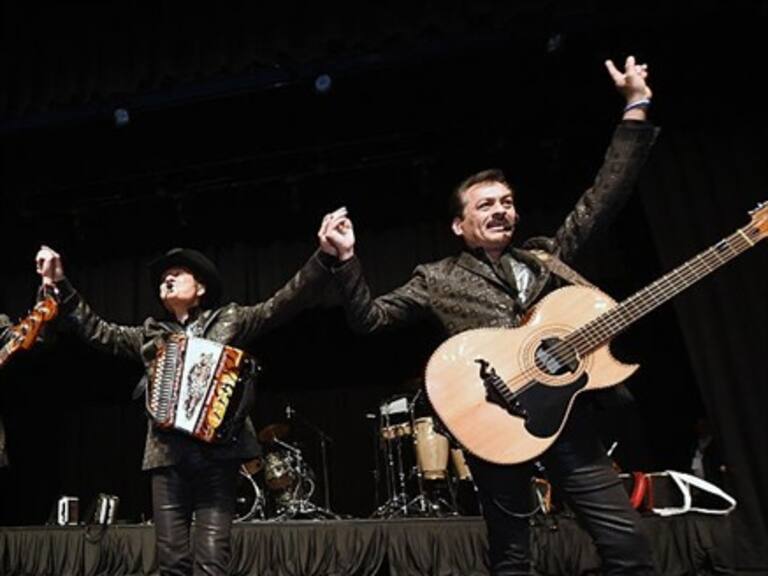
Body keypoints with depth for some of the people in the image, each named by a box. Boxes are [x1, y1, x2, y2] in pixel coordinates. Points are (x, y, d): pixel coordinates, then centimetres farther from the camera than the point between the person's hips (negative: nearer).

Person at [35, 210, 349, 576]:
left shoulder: (230, 321, 9)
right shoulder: (150, 335, 19)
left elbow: (285, 302, 0)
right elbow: (97, 330, 22)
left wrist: (326, 256, -11)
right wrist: (60, 285, 13)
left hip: (218, 450, -3)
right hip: (168, 453, 3)